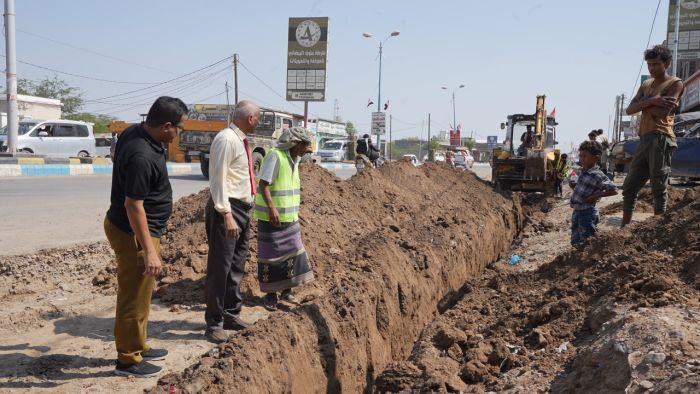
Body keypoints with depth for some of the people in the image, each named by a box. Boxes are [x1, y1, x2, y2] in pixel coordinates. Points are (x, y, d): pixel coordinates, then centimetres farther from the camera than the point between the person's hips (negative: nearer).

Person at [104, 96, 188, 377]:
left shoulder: (136, 132, 2)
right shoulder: (142, 156, -29)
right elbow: (133, 205, -28)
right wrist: (149, 251, -26)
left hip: (127, 227, 11)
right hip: (133, 232, -10)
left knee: (141, 294, 21)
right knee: (134, 298, 2)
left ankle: (138, 347, 35)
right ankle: (128, 360, 17)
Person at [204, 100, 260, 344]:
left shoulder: (241, 141, 15)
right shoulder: (226, 138, -14)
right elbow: (218, 179, -20)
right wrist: (227, 215, -25)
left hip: (243, 210, 10)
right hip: (227, 210, -10)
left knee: (236, 266, 16)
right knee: (220, 267, -4)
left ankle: (231, 314, 28)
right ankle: (214, 323, 5)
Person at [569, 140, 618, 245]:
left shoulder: (597, 176, -18)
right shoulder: (581, 171, 7)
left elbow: (613, 190, -24)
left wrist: (595, 196, -22)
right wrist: (574, 185, 5)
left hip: (587, 213, -9)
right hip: (576, 211, 9)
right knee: (575, 242, 17)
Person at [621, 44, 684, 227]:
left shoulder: (675, 83, 0)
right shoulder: (646, 84, 21)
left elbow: (662, 112, -14)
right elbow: (629, 110, 7)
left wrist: (643, 105, 1)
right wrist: (651, 101, -8)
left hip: (661, 139, -7)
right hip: (644, 140, 7)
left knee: (658, 188, -6)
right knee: (629, 187, 8)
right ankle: (625, 227, 15)